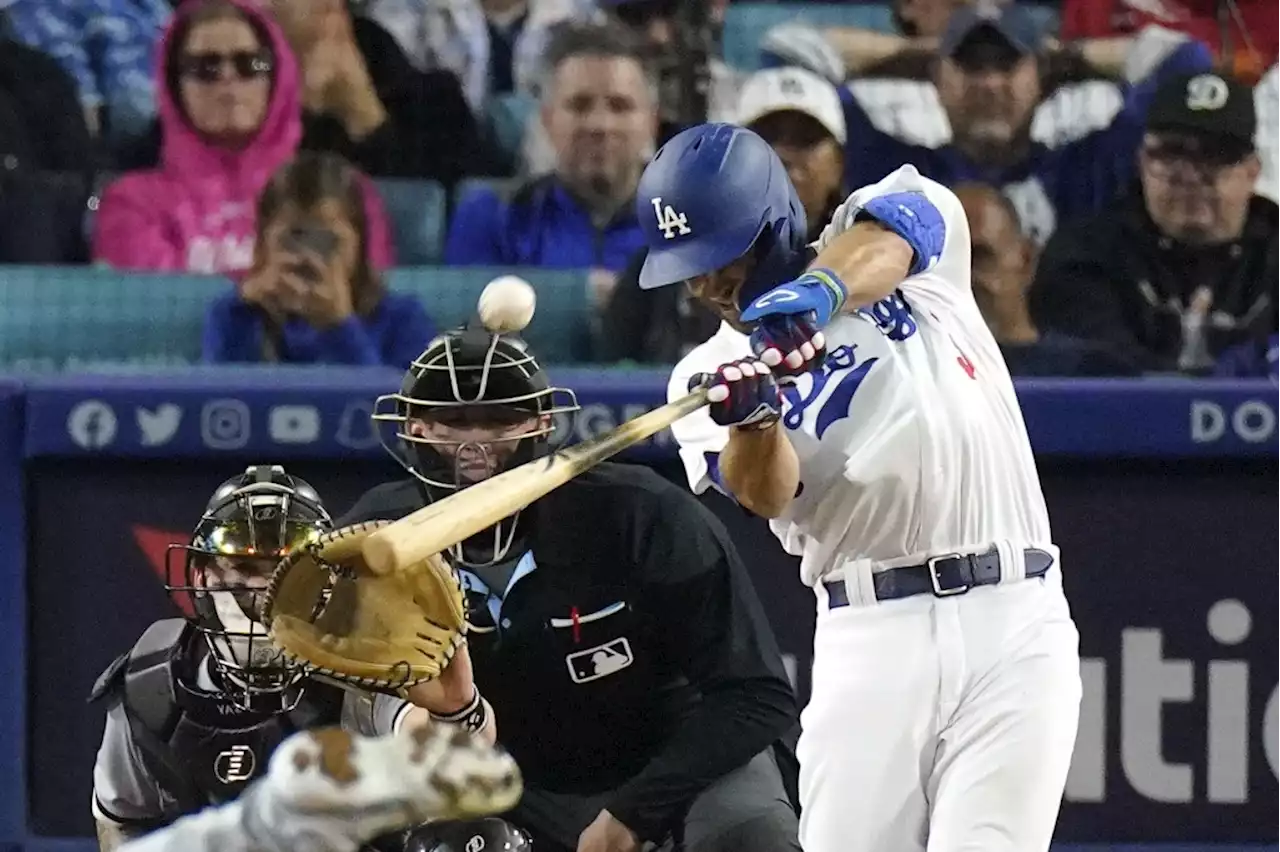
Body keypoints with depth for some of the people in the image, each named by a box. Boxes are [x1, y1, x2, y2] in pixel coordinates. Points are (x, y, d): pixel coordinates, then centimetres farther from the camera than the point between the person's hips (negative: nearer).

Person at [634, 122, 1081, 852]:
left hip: (1013, 626, -2)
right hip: (872, 642, 2)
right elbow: (766, 493, -9)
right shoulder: (711, 373, 9)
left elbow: (881, 239, -18)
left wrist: (821, 286, -39)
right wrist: (751, 419, -31)